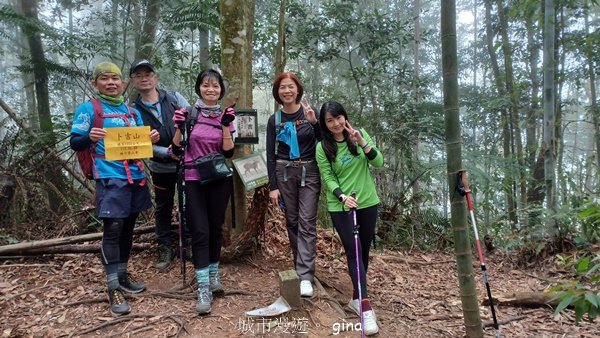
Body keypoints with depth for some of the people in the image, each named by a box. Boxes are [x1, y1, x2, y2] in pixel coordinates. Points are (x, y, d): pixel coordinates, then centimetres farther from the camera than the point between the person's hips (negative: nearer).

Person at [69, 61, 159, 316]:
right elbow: (75, 143, -6)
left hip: (135, 177, 6)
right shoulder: (88, 109, -2)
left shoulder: (132, 112, 14)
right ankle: (113, 288, -1)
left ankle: (122, 275, 26)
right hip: (111, 179, -6)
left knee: (128, 227, 13)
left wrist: (151, 139, -5)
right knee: (113, 228, -8)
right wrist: (89, 137, -27)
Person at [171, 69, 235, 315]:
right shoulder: (189, 114, -2)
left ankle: (213, 274, 29)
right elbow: (176, 150, 0)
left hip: (219, 179, 2)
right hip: (194, 180, -2)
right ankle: (203, 288, 1)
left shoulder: (225, 116, 4)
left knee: (216, 228, 11)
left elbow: (229, 152, -4)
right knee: (200, 231, -4)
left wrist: (226, 126, -14)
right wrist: (179, 127, -15)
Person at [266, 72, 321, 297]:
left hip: (309, 173, -2)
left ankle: (305, 277, -10)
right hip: (284, 174, 2)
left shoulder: (310, 113, 0)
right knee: (292, 222, 7)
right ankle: (302, 267, 21)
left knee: (307, 223, -8)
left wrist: (315, 122, -21)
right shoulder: (274, 120, 5)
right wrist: (272, 186, -1)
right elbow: (271, 155, 5)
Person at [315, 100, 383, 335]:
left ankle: (357, 298, 28)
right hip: (340, 207, -3)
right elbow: (328, 178, -7)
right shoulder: (322, 147, -5)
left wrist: (363, 143, -17)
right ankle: (366, 307, -8)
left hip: (368, 202, 3)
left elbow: (379, 162, -4)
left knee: (364, 251, 11)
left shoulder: (360, 134, 2)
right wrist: (343, 196, -24)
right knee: (353, 252, -8)